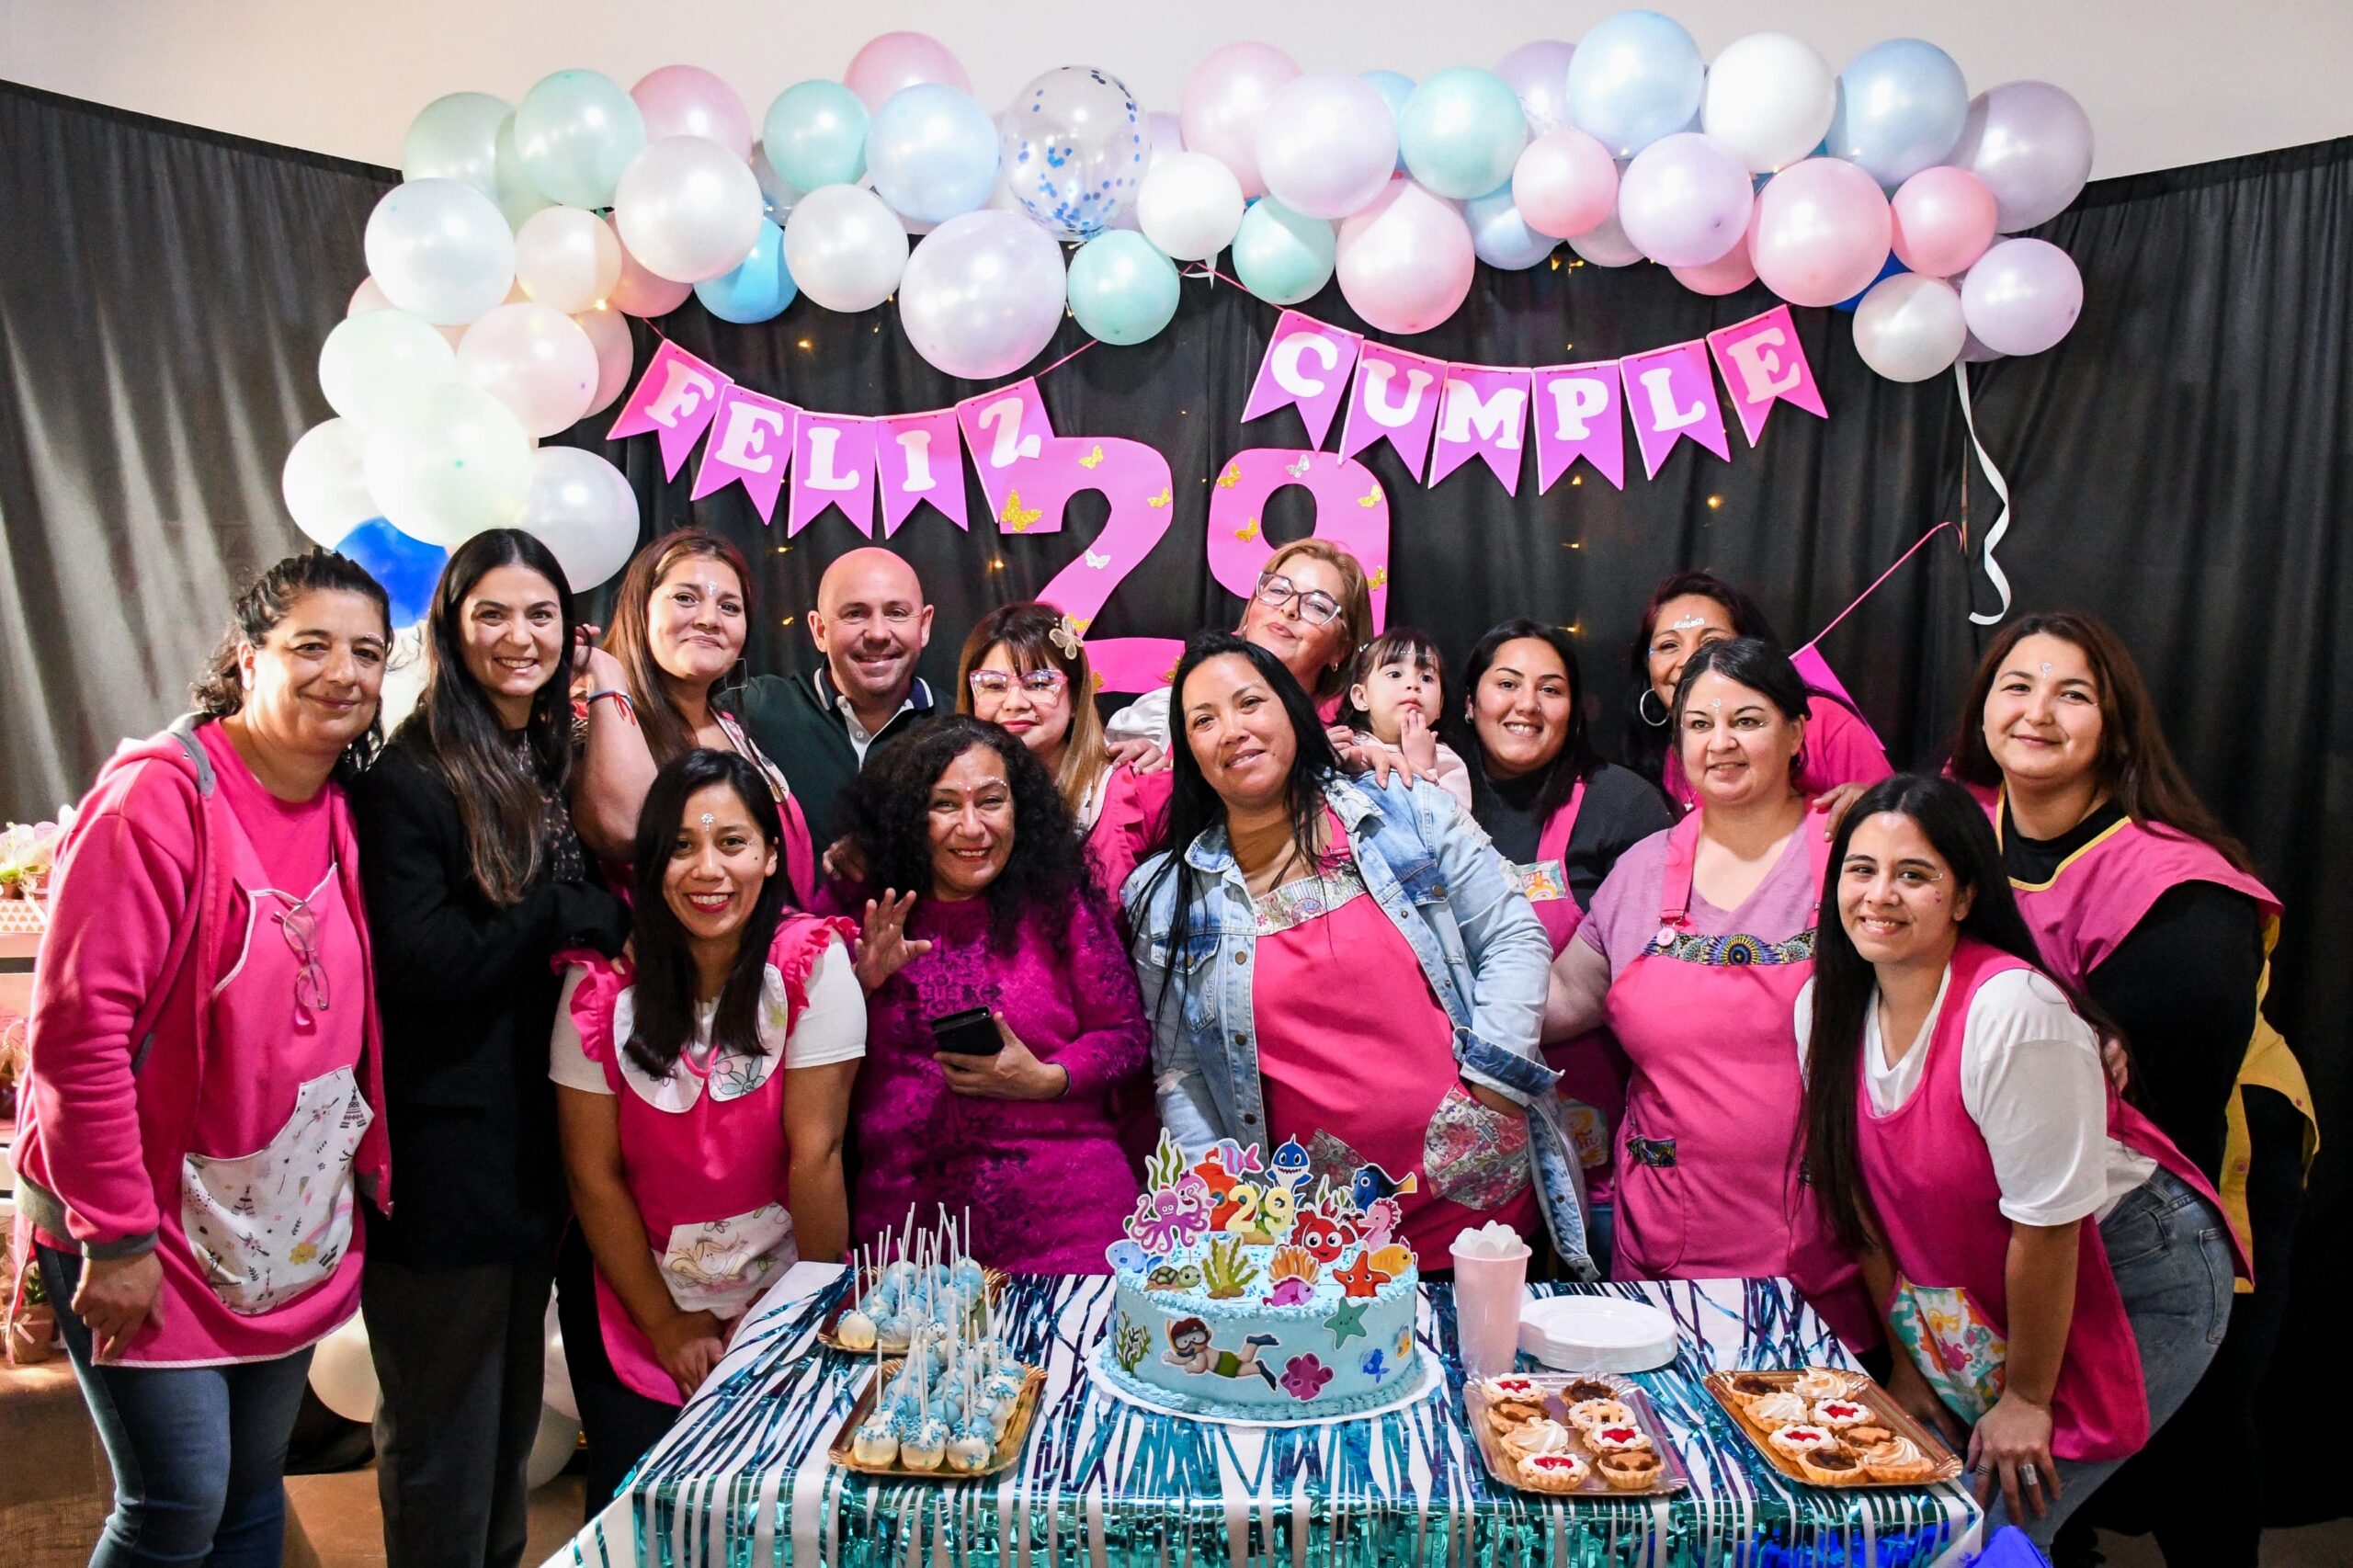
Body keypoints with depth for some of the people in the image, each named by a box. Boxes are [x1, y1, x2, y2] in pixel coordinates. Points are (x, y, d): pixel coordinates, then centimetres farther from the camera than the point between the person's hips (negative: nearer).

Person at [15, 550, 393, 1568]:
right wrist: (116, 1235, -18)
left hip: (289, 1230, 6)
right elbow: (76, 1027, -20)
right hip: (144, 1235, -6)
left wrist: (377, 1175, 7)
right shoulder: (160, 795, -17)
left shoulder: (343, 816, 4)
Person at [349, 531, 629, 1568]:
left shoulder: (562, 765, 9)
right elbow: (420, 963, -20)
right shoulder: (407, 779, -12)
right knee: (443, 1441, 9)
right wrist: (582, 915, -15)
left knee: (513, 1407, 21)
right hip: (444, 1152, -7)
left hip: (536, 1139, 7)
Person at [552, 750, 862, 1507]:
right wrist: (667, 1327, -5)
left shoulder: (811, 964, -18)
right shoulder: (602, 985, -13)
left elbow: (815, 1152, -15)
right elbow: (594, 1174, -7)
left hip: (775, 1294, -1)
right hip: (633, 1302, 1)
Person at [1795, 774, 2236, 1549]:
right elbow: (1865, 1200, 1)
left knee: (1992, 1528, -10)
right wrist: (1906, 1365, 5)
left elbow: (2047, 1224, -23)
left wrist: (2027, 1399, -13)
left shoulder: (2011, 1012, -29)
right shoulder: (1825, 1007, -8)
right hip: (1980, 1292, 6)